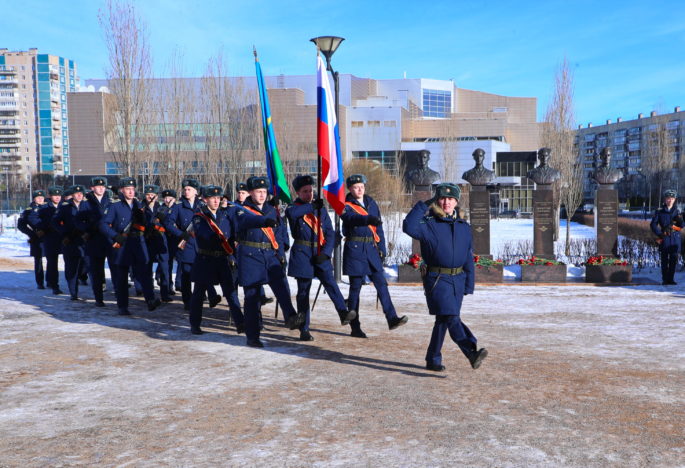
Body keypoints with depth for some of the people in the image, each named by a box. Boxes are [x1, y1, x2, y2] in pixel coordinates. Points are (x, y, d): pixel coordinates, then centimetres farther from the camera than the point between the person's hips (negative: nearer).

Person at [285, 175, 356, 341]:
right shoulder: (295, 208, 2)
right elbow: (291, 213, -26)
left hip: (320, 255, 2)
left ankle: (343, 313, -32)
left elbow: (330, 233, 6)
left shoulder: (321, 210, 11)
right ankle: (304, 330, 8)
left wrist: (326, 252, -9)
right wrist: (312, 206, -28)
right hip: (302, 255, -2)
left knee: (330, 282, -18)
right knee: (303, 291, 3)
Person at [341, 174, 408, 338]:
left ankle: (392, 319, -2)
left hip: (371, 249, 5)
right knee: (355, 287, 1)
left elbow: (379, 229, 16)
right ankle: (355, 328, 7)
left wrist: (381, 249, 10)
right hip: (355, 250, -5)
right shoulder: (346, 206, -3)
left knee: (381, 284, -2)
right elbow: (353, 218, -27)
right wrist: (369, 219, -45)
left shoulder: (371, 204, 14)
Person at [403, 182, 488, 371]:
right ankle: (472, 353, -28)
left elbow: (469, 258, 13)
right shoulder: (429, 224, -3)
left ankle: (433, 360, 23)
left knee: (443, 320, 12)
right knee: (451, 317, -18)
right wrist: (423, 206, -15)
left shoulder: (464, 227, 11)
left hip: (458, 280, 5)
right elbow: (409, 227, -25)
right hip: (437, 279, -5)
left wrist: (469, 285, 9)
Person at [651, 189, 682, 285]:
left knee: (674, 259, 3)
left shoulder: (677, 211, 9)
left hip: (675, 238, 2)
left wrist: (680, 220, -14)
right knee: (664, 260, 0)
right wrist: (659, 234, -9)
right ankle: (665, 280, 7)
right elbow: (653, 224, 3)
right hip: (664, 238, -2)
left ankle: (671, 279, 12)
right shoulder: (660, 211, 2)